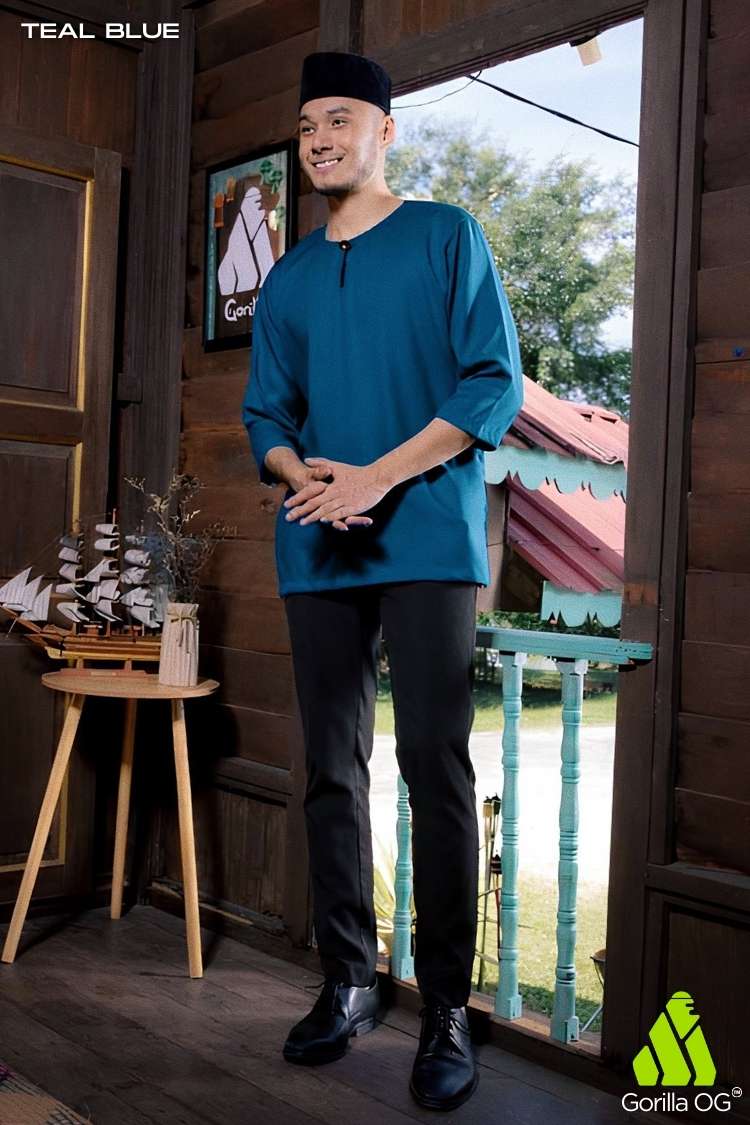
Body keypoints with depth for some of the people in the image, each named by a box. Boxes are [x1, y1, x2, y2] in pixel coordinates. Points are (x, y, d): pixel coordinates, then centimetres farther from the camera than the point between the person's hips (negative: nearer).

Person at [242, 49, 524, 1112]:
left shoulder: (447, 235, 5)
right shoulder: (288, 278, 18)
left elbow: (495, 384, -4)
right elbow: (266, 412, 15)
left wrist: (380, 475, -14)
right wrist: (303, 475, -8)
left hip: (427, 541, -4)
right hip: (319, 549, 5)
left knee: (435, 766, -6)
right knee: (332, 770, 7)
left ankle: (446, 1011, 5)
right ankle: (348, 982, 20)